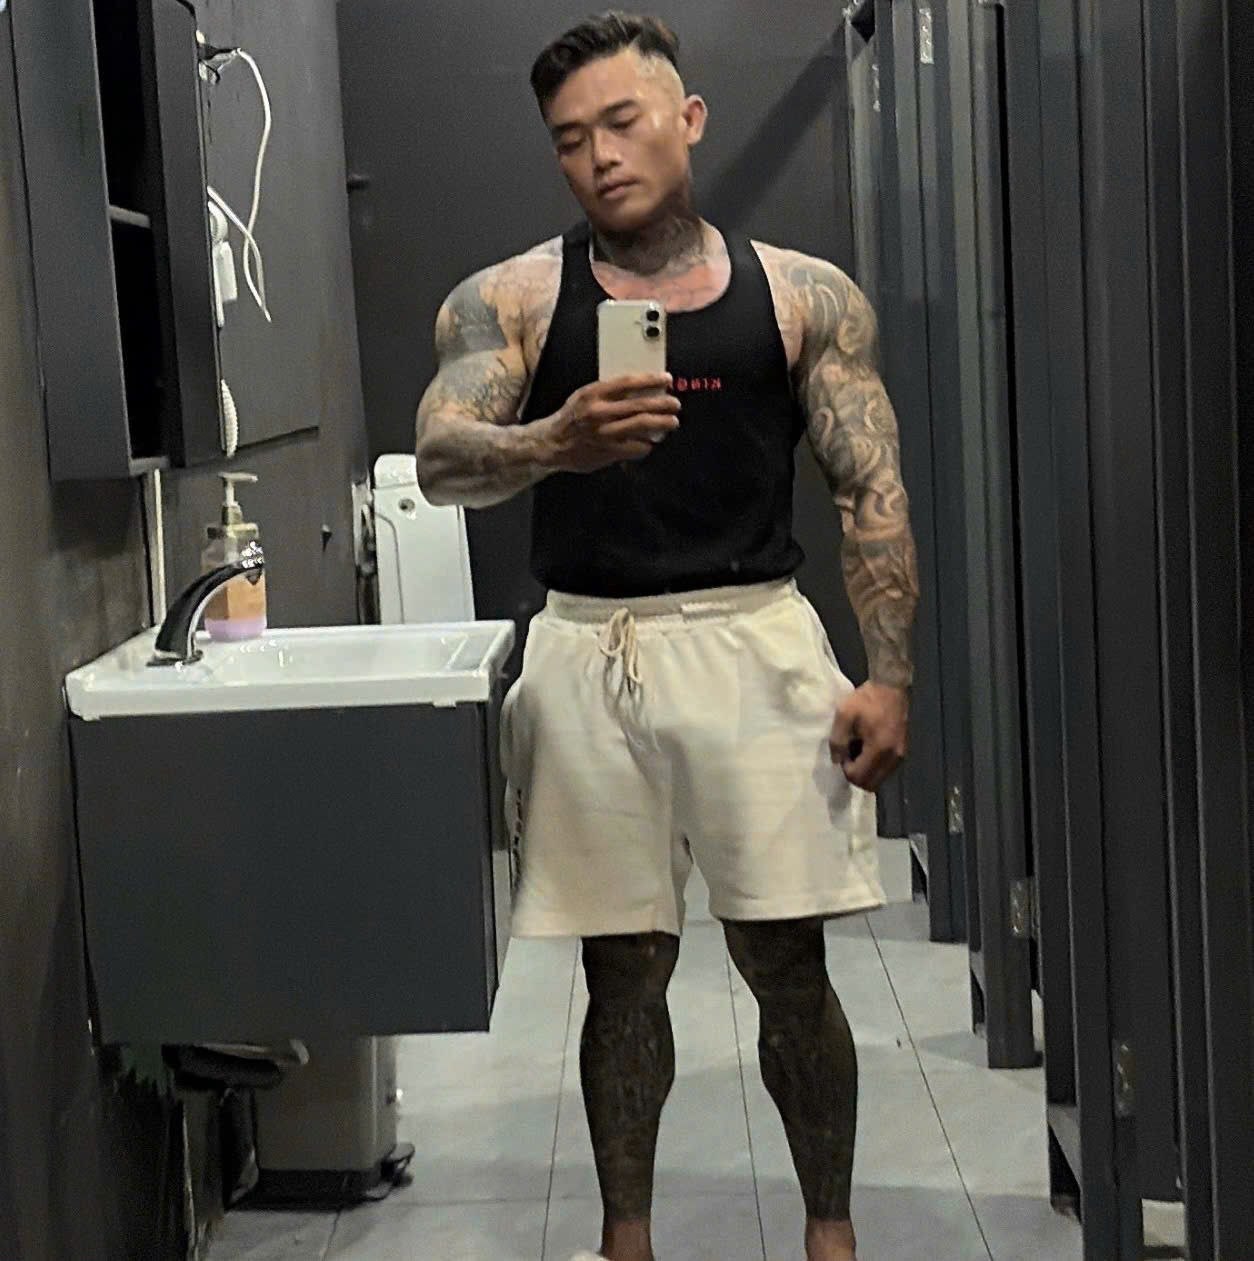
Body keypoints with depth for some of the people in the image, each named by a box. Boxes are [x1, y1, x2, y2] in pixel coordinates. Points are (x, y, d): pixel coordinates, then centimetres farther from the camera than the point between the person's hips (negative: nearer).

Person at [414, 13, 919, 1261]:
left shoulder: (805, 297, 5)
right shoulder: (509, 300, 4)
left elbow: (871, 490, 2)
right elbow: (440, 462, -10)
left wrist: (888, 677, -7)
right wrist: (553, 443, -31)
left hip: (756, 644, 0)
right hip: (589, 654, 0)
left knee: (788, 964, 4)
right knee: (624, 968, 8)